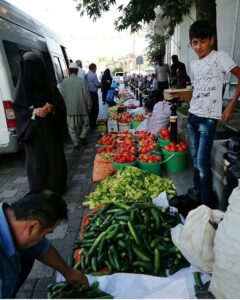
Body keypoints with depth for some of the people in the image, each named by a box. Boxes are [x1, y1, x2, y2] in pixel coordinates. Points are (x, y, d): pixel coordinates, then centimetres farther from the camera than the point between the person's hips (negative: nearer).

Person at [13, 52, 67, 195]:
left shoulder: (49, 83, 1)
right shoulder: (23, 85, -2)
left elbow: (61, 103, 6)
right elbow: (18, 108, 2)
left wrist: (52, 107, -16)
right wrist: (33, 112, -16)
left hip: (51, 127, 1)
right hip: (33, 130, -1)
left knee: (55, 157, 6)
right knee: (37, 160, 4)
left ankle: (57, 187, 24)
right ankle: (39, 192, 19)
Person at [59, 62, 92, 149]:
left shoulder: (65, 81, -2)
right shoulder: (82, 81, -4)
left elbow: (62, 95, -1)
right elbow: (86, 94, -2)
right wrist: (89, 106, 8)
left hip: (69, 109, 0)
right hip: (82, 108, 0)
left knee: (72, 127, 9)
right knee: (85, 124, 21)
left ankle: (76, 143, 5)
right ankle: (82, 137, 11)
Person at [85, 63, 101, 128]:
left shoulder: (86, 75, 9)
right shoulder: (93, 75, -14)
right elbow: (97, 84, -14)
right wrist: (100, 84, 9)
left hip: (88, 93, 8)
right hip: (93, 93, -8)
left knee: (90, 108, 16)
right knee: (95, 109, 0)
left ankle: (89, 123, 23)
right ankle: (93, 124, 1)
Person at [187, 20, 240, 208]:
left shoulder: (220, 57, -6)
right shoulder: (194, 64, 13)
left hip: (208, 119, -7)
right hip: (192, 116, 7)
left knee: (203, 162, -8)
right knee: (195, 158, 15)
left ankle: (207, 204, 6)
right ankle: (196, 192, 32)